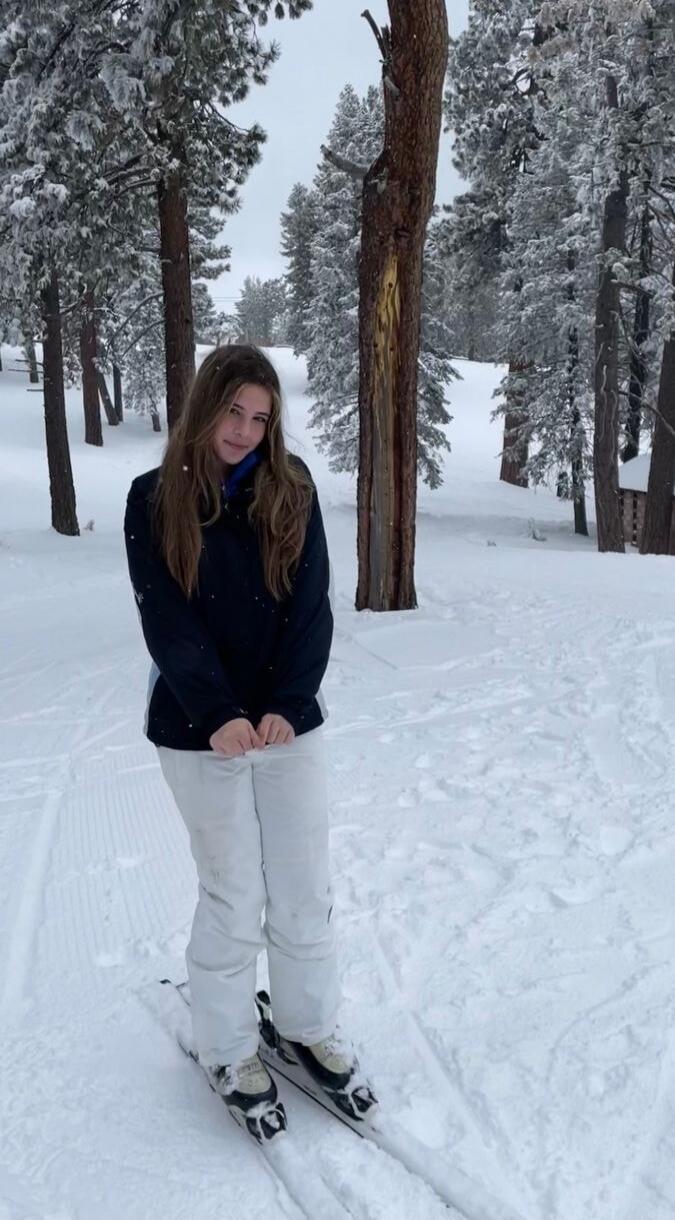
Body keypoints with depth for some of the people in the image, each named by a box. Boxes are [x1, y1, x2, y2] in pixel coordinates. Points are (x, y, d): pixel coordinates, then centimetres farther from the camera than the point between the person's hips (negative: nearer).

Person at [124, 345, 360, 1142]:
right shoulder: (154, 499, -3)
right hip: (202, 731, -2)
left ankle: (308, 1023, 34)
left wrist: (285, 706, -17)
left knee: (305, 889, 11)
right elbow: (168, 621, -10)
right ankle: (226, 1051, 28)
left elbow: (311, 606, -5)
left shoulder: (292, 489, 1)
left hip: (290, 723, 2)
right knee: (233, 897, 6)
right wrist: (220, 715, -21)